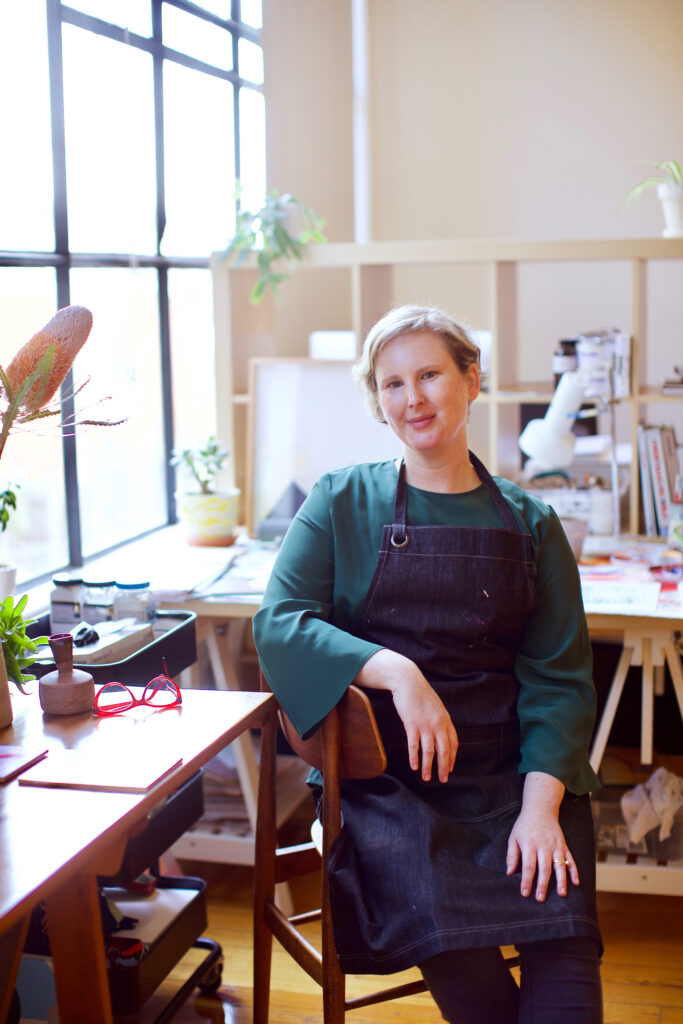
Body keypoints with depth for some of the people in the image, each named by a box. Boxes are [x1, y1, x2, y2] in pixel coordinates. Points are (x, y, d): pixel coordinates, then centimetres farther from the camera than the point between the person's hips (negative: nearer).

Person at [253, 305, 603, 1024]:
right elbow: (280, 622, -6)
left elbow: (558, 675, 4)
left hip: (510, 769, 1)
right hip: (387, 774, -1)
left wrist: (541, 804, -12)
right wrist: (397, 670, -22)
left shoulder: (529, 524, 9)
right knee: (447, 927, -27)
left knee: (564, 942, -24)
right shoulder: (343, 503, 6)